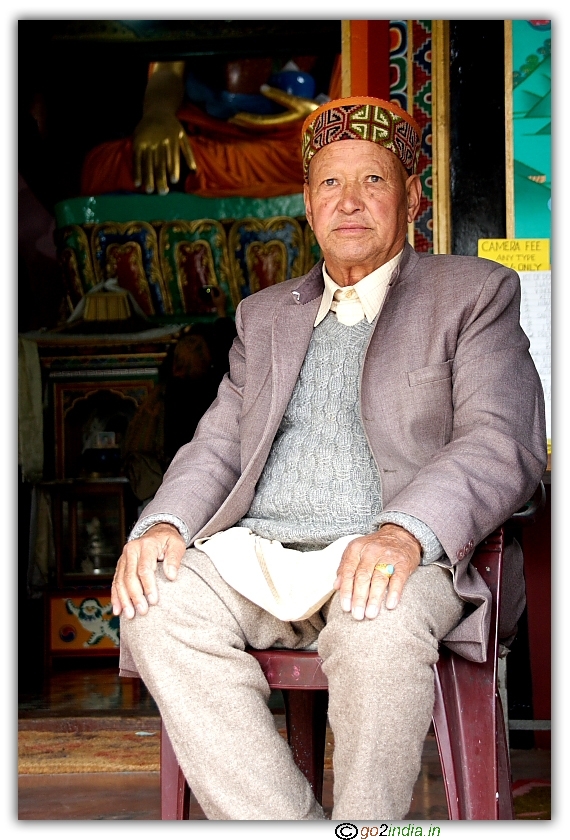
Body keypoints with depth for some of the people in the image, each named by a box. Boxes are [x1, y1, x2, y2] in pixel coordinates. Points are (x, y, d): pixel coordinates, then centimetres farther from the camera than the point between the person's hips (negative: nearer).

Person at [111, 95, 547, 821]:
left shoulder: (475, 293, 11)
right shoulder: (264, 315, 26)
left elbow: (505, 442, -4)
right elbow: (217, 446, 19)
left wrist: (405, 530, -23)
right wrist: (164, 522, -5)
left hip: (399, 556, -4)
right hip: (256, 554, 4)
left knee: (377, 624, -38)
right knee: (157, 608, -26)